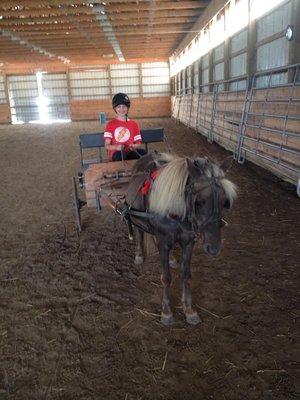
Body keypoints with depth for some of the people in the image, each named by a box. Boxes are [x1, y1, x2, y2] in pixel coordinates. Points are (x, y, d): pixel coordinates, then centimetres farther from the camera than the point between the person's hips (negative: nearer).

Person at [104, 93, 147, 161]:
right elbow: (107, 146, 1)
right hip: (116, 154, -2)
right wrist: (116, 147, -21)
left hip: (130, 153, 2)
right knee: (120, 154, -38)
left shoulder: (134, 124, 15)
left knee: (142, 152, -30)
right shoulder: (111, 124, 9)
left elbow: (138, 144, 13)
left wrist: (134, 146, -12)